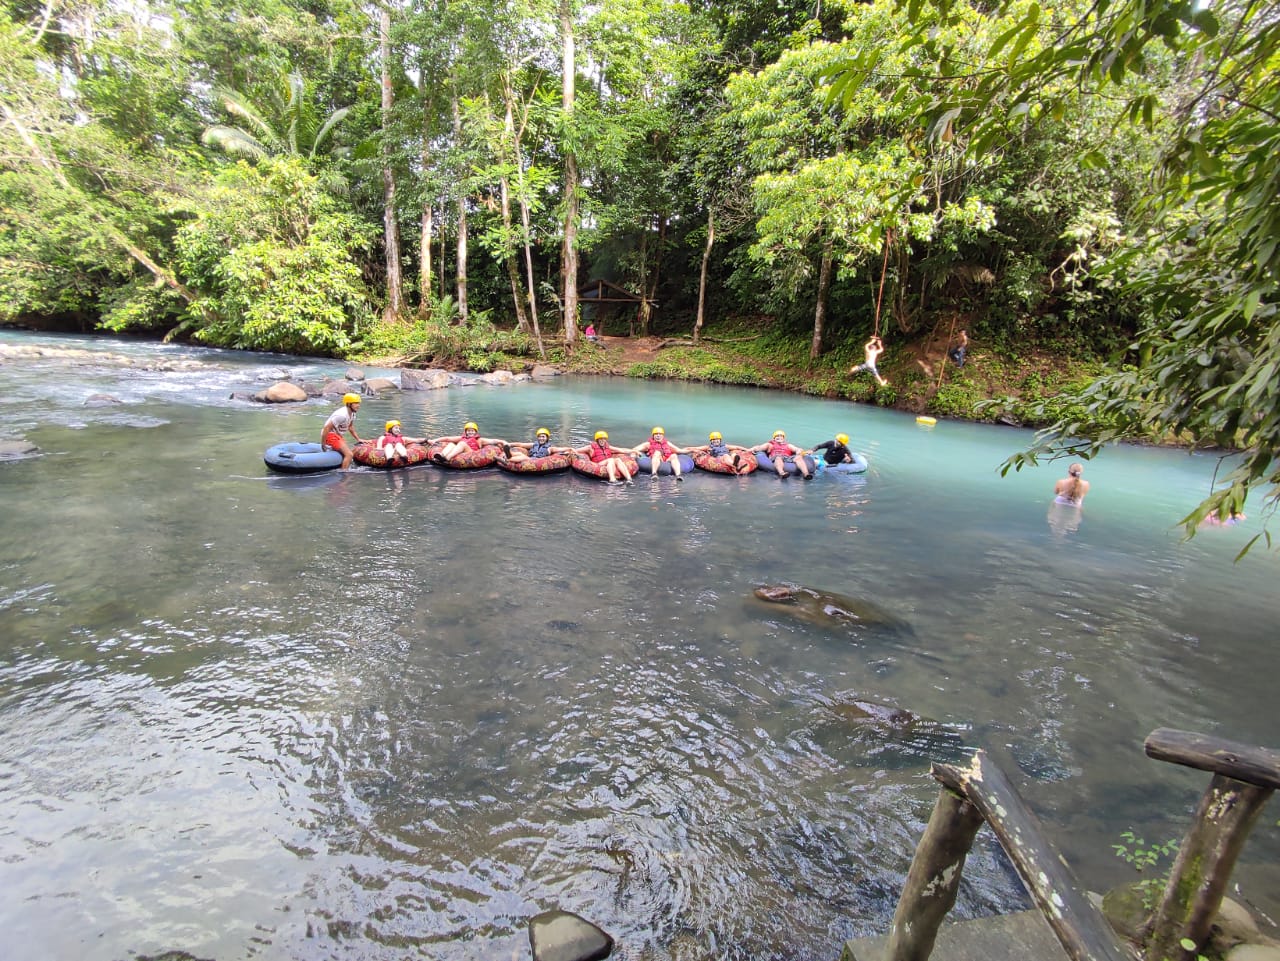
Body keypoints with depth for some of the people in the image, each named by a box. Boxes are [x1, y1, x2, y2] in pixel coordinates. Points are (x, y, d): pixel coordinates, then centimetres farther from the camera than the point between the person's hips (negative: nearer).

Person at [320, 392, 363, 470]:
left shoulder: (352, 413, 2)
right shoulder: (342, 415, -28)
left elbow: (350, 427, 20)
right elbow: (326, 428, -27)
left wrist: (358, 439, 17)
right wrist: (323, 445, -21)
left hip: (337, 435, 10)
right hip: (330, 435, -10)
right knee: (349, 454, -20)